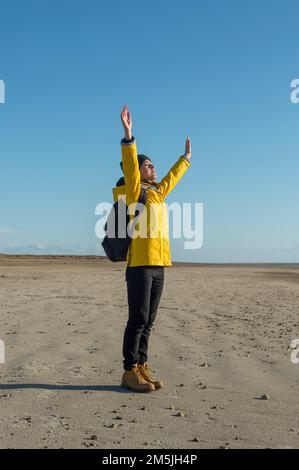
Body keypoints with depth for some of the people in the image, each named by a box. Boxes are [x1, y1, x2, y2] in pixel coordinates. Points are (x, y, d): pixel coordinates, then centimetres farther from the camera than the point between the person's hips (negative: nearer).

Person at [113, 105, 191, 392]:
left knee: (148, 321, 8)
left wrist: (186, 157, 50)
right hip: (140, 264, -7)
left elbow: (172, 177, 37)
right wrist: (128, 135, -27)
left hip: (158, 265, 8)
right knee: (138, 318, -8)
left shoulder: (157, 192, 20)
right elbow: (129, 165, -16)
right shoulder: (134, 190, 0)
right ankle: (130, 372, -2)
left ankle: (141, 368, 13)